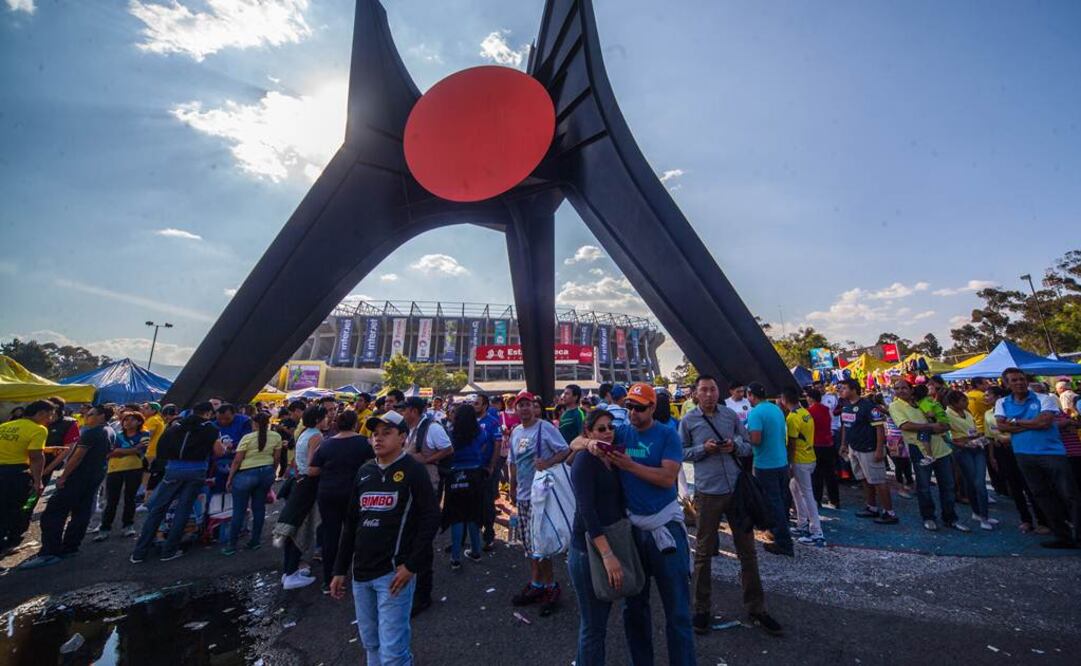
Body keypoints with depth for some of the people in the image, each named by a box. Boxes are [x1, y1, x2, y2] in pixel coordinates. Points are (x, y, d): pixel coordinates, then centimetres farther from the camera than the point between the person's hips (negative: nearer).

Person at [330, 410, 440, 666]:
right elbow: (350, 523, 13)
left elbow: (430, 518, -13)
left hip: (394, 571, -6)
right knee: (370, 642, 20)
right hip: (361, 572, 6)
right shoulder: (364, 472, 8)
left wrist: (411, 565, -16)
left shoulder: (413, 470, -11)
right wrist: (340, 569, 13)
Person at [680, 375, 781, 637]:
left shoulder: (731, 415, 3)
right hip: (707, 493, -3)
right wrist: (703, 449, -17)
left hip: (737, 489, 3)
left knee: (748, 551, 14)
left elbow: (748, 446, 9)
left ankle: (756, 608, 33)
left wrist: (735, 446, -12)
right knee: (704, 553, 10)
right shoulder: (688, 421, -5)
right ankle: (702, 609, 26)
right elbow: (681, 452, -2)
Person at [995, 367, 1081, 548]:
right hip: (1024, 456, 3)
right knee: (1043, 497, 11)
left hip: (1052, 452, -3)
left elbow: (1045, 422, -15)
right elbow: (1001, 426, -6)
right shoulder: (1002, 403, 5)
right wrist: (1033, 424, -10)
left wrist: (1016, 421, -7)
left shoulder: (1044, 399, -3)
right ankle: (1063, 537, 23)